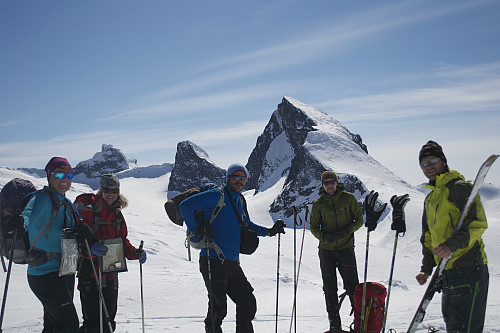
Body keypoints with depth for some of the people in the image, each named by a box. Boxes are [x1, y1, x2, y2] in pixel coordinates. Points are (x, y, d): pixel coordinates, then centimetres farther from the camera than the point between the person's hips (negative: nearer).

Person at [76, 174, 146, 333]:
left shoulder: (118, 215, 12)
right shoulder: (88, 213, -8)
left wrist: (135, 253, 0)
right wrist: (91, 248, -32)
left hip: (111, 276, 6)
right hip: (91, 275, -6)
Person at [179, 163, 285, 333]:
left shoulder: (240, 201, 16)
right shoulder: (217, 196, -9)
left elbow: (247, 225, 28)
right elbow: (186, 205, -14)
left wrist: (270, 231, 16)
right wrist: (196, 229, -14)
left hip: (232, 263, 8)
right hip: (213, 261, -8)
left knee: (248, 303, 9)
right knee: (218, 308, -4)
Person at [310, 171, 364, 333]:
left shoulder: (348, 198, 0)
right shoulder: (318, 204, 4)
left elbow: (359, 220, 3)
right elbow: (314, 227, 7)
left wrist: (346, 230, -15)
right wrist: (324, 236, -14)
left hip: (346, 247, -2)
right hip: (326, 249, 2)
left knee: (352, 286, -4)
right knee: (329, 288, 6)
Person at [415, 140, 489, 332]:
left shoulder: (459, 187, -6)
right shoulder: (430, 199, 20)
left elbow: (477, 222, -18)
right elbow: (428, 237, 25)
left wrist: (452, 245, -30)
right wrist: (427, 268, 17)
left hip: (468, 270, -9)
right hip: (447, 272, 9)